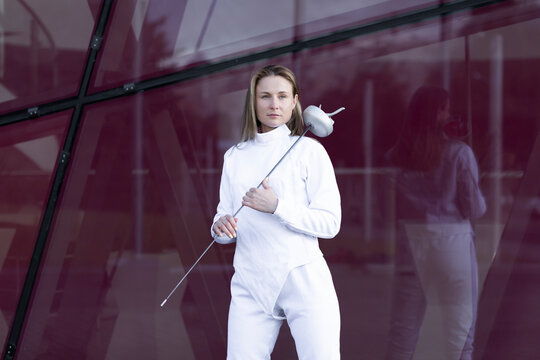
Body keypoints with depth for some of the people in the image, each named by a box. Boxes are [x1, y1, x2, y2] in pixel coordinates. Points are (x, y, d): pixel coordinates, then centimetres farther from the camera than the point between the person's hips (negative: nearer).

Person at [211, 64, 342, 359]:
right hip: (250, 281, 4)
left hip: (302, 278, -3)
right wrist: (221, 227, -9)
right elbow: (224, 216, 15)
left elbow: (330, 223, -5)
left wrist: (277, 206, -17)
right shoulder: (234, 157, 12)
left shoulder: (308, 150, -1)